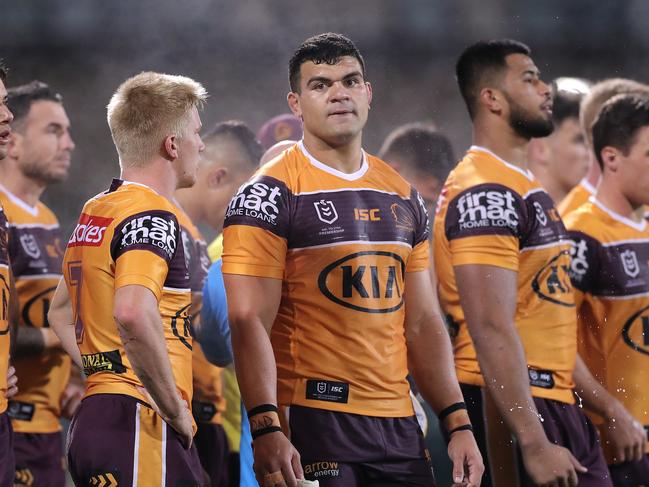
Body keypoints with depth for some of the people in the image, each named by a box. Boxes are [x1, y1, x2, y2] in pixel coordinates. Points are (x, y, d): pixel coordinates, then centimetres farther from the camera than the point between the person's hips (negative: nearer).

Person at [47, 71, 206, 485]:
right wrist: (176, 410, -18)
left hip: (94, 416, 9)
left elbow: (60, 311, 31)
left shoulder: (93, 213, 18)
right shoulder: (152, 216, -11)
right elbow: (133, 314, -28)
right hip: (141, 423, -9)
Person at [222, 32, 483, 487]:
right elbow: (249, 323, -12)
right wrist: (266, 428, -23)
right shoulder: (270, 194, -6)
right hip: (312, 423, -6)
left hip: (398, 423, 6)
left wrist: (458, 422, 10)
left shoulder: (403, 197, 15)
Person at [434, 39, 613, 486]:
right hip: (512, 408, -10)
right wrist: (534, 444, -26)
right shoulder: (487, 193, -14)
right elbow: (492, 330, -22)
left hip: (559, 404, 10)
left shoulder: (523, 186, 18)